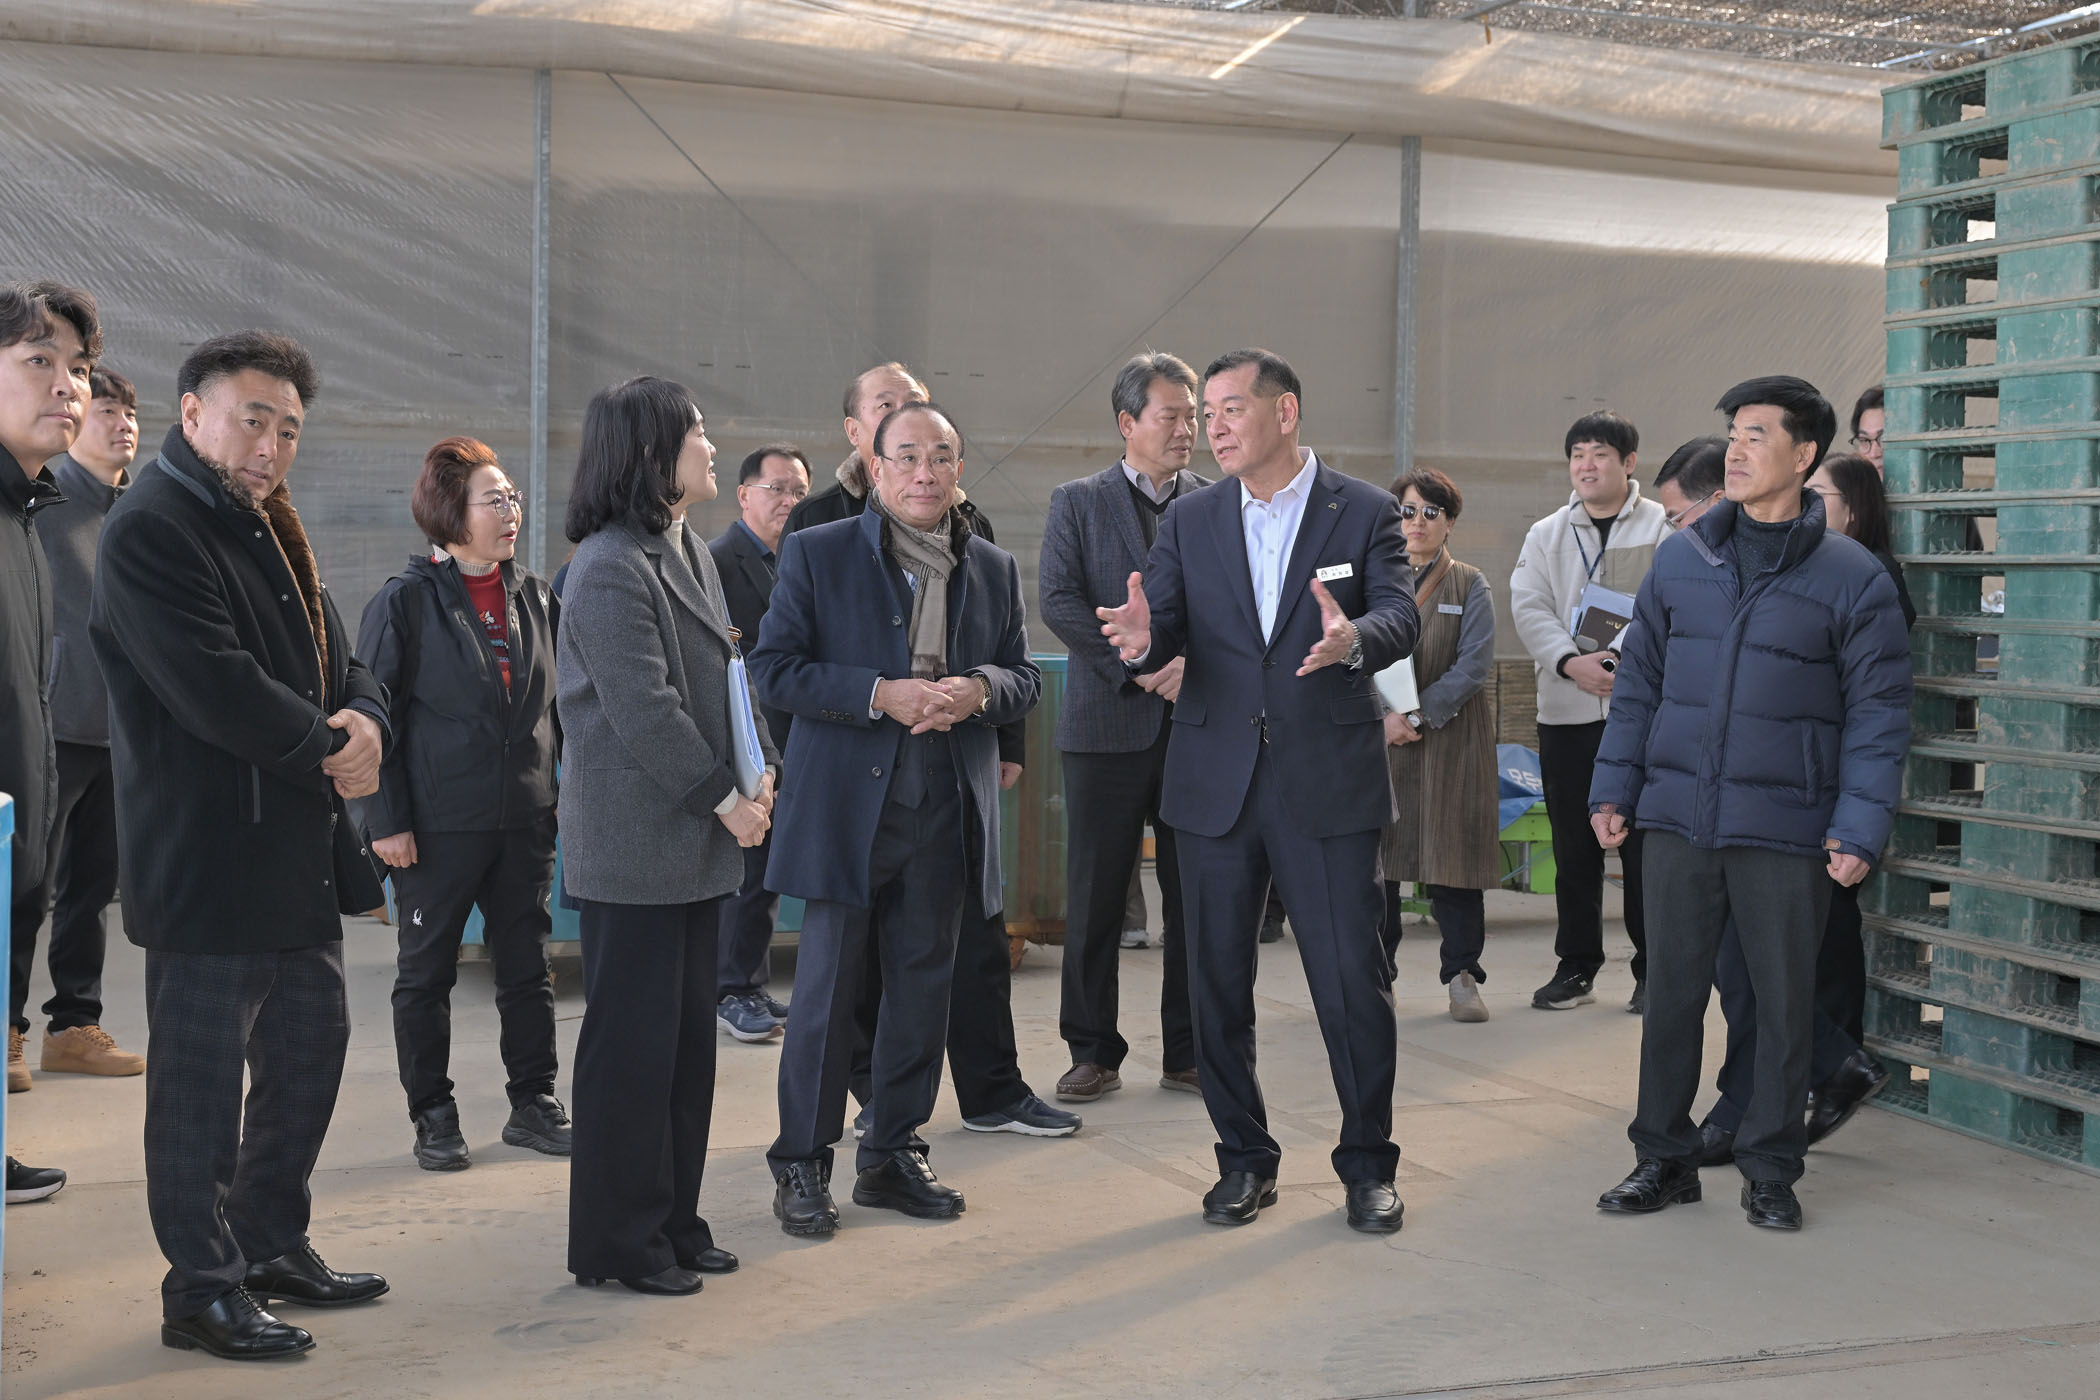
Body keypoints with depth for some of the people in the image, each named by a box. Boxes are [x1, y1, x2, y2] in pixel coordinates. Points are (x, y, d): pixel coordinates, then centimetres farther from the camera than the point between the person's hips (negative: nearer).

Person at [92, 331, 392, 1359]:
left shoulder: (269, 529, 16)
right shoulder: (150, 531, -14)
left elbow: (339, 658, 16)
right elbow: (216, 690, -25)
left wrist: (366, 720, -7)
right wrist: (331, 750, -12)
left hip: (301, 860, 10)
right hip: (208, 862, -9)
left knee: (308, 1061, 18)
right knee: (202, 1085, 2)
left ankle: (273, 1247, 33)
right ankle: (202, 1290, 14)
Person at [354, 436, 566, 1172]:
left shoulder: (535, 596, 8)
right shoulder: (404, 602, -7)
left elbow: (559, 699, 15)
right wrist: (386, 819, -11)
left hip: (524, 816, 4)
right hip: (440, 822, -4)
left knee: (528, 966, 10)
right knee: (426, 973, 7)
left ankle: (533, 1102, 22)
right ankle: (433, 1116, 18)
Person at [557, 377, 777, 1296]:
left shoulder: (689, 554, 14)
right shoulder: (610, 568, -16)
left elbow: (728, 675, 15)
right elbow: (644, 709, -20)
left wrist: (760, 769, 2)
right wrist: (725, 796, -15)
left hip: (696, 840, 9)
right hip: (634, 845, -9)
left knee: (689, 1031, 14)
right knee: (632, 1039, -1)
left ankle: (673, 1220, 25)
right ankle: (618, 1242, 11)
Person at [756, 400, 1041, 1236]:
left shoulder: (995, 569, 11)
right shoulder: (817, 554, -1)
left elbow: (1025, 679, 12)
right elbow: (774, 668, -7)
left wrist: (979, 690, -11)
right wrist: (882, 694, -18)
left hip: (947, 813, 4)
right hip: (847, 807, -4)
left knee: (923, 983, 10)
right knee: (826, 988, 0)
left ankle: (892, 1154, 23)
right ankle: (802, 1165, 12)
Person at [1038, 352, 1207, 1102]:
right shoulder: (1077, 503, 4)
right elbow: (1059, 601, -6)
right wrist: (1137, 667, -13)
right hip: (1108, 726, -2)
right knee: (1096, 898, 3)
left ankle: (1189, 1053, 16)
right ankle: (1093, 1052, 13)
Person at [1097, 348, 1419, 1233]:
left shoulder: (1366, 514, 1)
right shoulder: (1189, 524, 9)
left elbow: (1400, 617, -13)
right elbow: (1163, 625, -1)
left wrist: (1354, 639, -36)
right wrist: (1143, 639, -26)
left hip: (1329, 785, -3)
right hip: (1215, 786, 3)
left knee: (1353, 982, -1)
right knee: (1217, 984, 9)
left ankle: (1368, 1164, 16)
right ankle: (1244, 1161, 24)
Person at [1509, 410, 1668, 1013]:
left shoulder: (1664, 529, 3)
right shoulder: (1546, 535, 12)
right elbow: (1529, 608, 1)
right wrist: (1571, 662, -15)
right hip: (1566, 711, 3)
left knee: (1645, 843, -1)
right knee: (1574, 845, 8)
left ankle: (1653, 970, 9)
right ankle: (1576, 967, 18)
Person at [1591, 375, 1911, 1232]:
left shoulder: (1852, 577, -4)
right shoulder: (1681, 560, 6)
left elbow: (1879, 712, -4)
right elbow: (1640, 680, 10)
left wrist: (1861, 828, -11)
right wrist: (1614, 789, 5)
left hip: (1786, 830, -3)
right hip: (1678, 817, 3)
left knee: (1782, 1000, 7)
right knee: (1671, 991, 9)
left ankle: (1770, 1172, 22)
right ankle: (1665, 1159, 22)